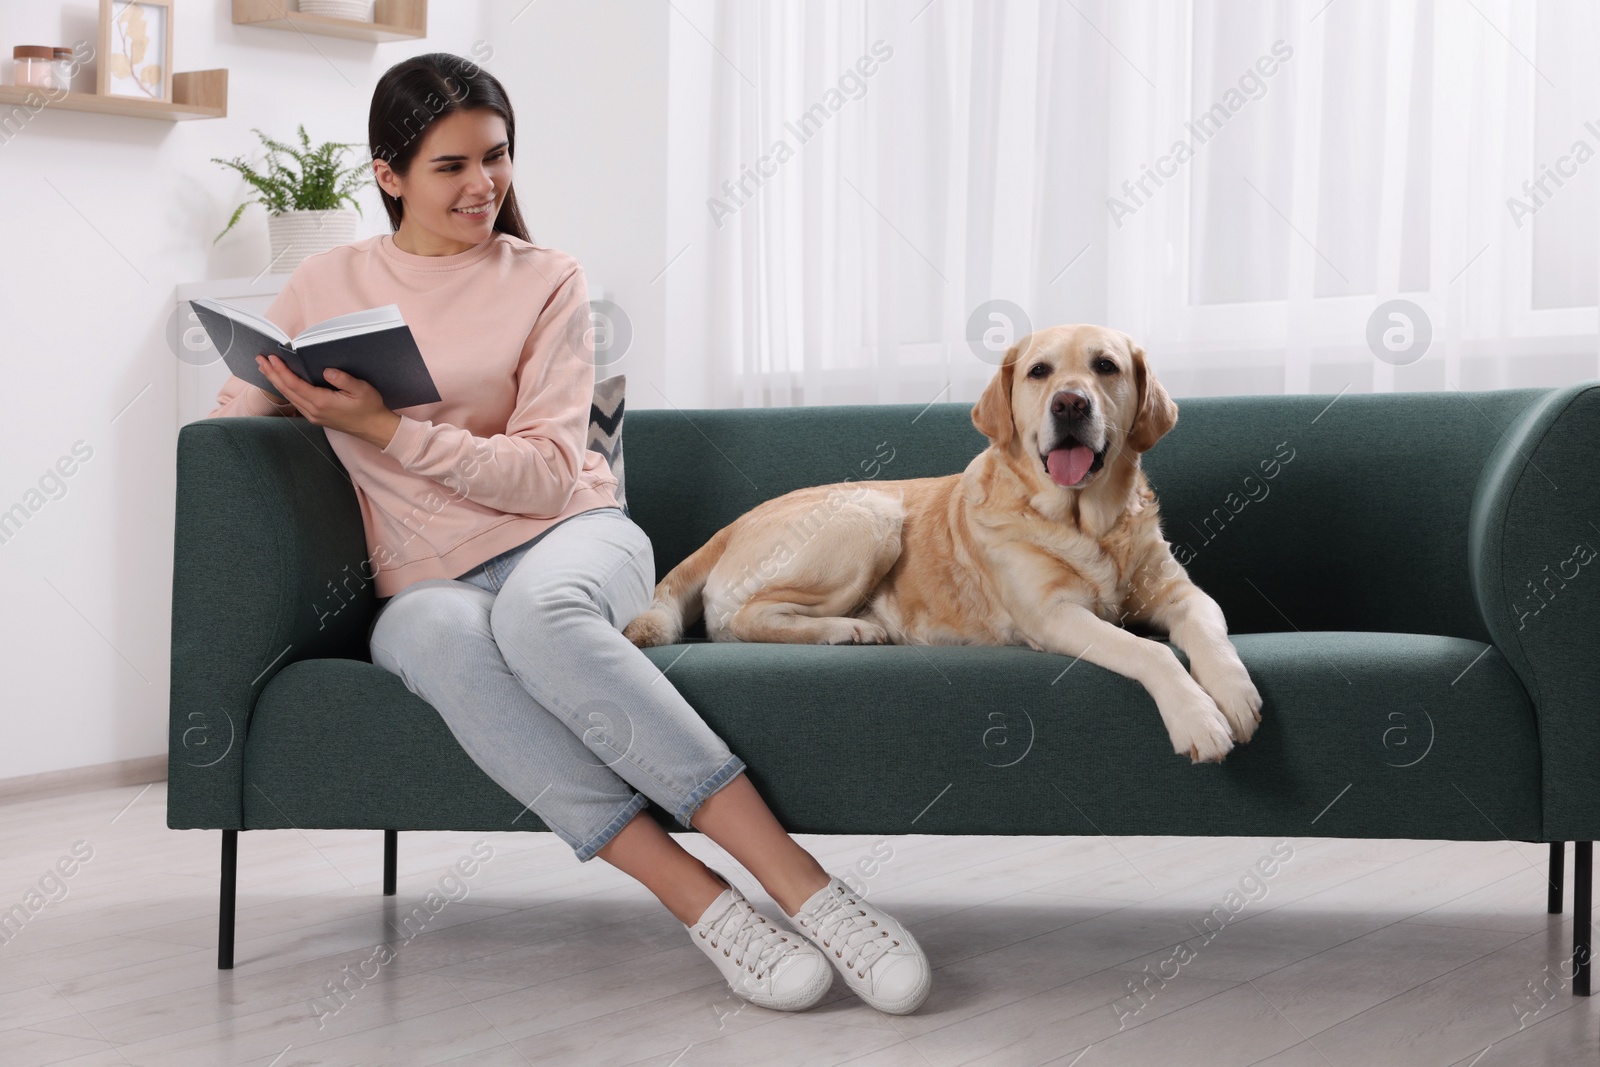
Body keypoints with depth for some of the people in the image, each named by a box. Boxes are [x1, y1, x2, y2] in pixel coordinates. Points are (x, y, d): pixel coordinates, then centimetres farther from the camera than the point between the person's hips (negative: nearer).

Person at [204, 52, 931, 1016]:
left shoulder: (545, 282, 6)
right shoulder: (328, 284, 13)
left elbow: (548, 473, -3)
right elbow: (232, 414, 16)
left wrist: (386, 427, -15)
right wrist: (313, 406, -7)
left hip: (567, 539, -1)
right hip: (427, 582, 1)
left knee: (536, 614, -40)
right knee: (448, 639, -39)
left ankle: (799, 884, -43)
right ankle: (701, 902, -43)